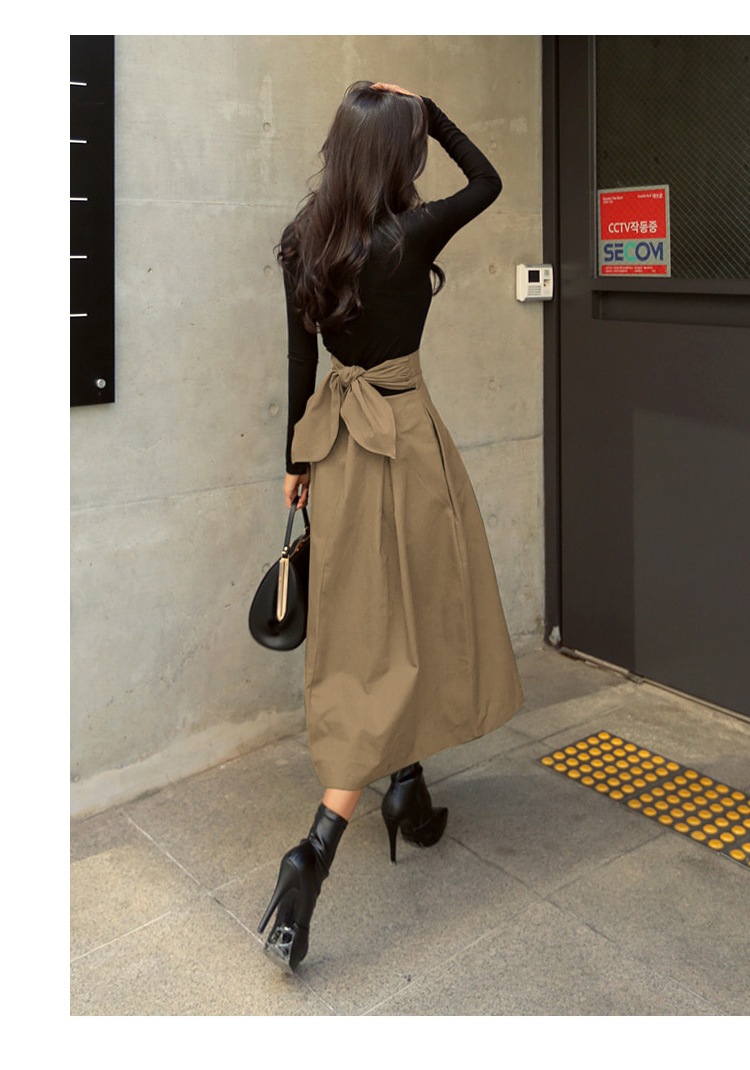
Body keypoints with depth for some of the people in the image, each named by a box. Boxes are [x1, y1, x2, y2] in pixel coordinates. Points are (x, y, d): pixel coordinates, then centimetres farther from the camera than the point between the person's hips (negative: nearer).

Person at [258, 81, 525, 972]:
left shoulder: (303, 242, 2)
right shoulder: (412, 233, -14)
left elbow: (300, 358, 7)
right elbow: (488, 180, 4)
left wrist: (297, 459, 14)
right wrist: (425, 108, 6)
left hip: (336, 439, 7)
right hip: (402, 437, -6)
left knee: (361, 625, 16)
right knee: (411, 623, -1)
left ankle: (404, 787, 33)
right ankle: (318, 846, -9)